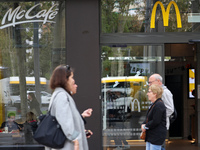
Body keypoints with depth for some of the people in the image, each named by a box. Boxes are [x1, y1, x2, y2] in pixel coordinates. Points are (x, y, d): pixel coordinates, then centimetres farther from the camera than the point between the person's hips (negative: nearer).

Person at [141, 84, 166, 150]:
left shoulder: (159, 105, -18)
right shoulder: (153, 104, 15)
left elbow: (155, 121, -23)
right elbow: (148, 118, 21)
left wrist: (145, 127, -12)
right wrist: (143, 124, 2)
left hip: (157, 136, -10)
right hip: (150, 135, 10)